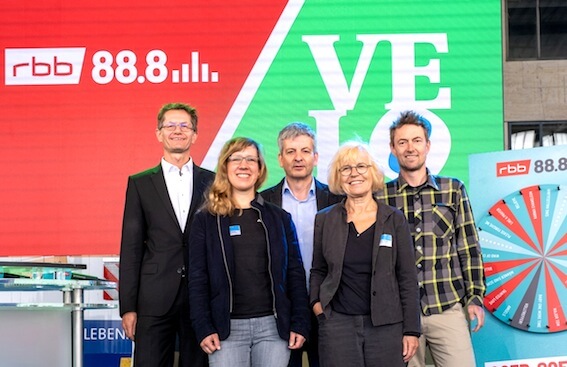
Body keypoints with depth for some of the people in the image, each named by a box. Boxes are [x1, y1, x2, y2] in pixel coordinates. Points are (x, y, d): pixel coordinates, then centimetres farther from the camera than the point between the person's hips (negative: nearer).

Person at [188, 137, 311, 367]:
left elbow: (295, 274, 8)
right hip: (227, 329, -1)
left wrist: (300, 324, 0)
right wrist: (203, 328, -7)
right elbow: (197, 279, 2)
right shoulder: (206, 220, 5)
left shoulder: (279, 218, 9)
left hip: (274, 326, 1)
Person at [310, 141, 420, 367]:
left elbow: (408, 278, 3)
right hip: (337, 323, 1)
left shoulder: (394, 219, 4)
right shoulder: (324, 219, 7)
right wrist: (316, 302, -2)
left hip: (386, 325, -1)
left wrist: (411, 330, -2)